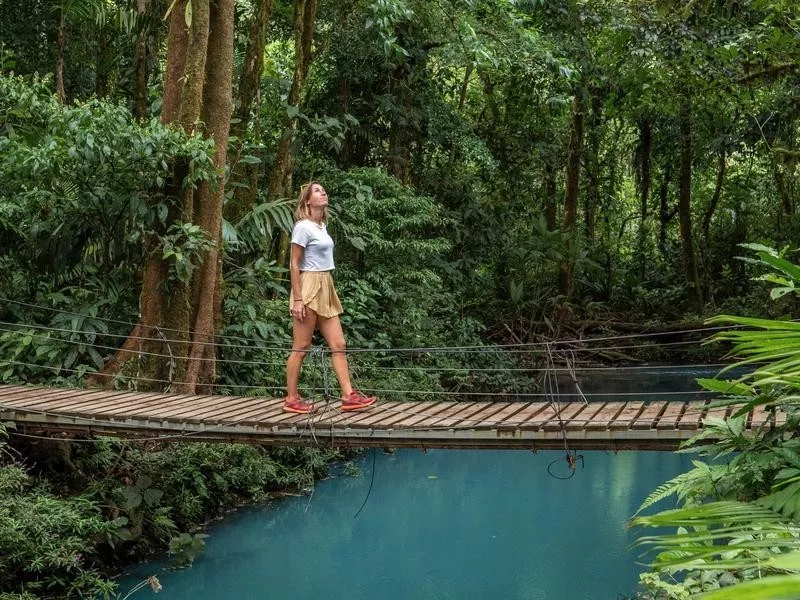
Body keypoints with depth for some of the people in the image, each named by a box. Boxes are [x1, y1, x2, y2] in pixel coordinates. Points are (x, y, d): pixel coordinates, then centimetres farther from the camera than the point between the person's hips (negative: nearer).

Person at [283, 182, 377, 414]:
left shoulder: (322, 226, 14)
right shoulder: (303, 227, -10)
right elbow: (294, 264, -12)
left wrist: (327, 289, 15)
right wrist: (297, 299, -16)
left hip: (326, 289, 9)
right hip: (309, 287, -8)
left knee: (338, 345, 3)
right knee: (301, 348, -1)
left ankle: (348, 395, 4)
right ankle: (291, 399, 7)